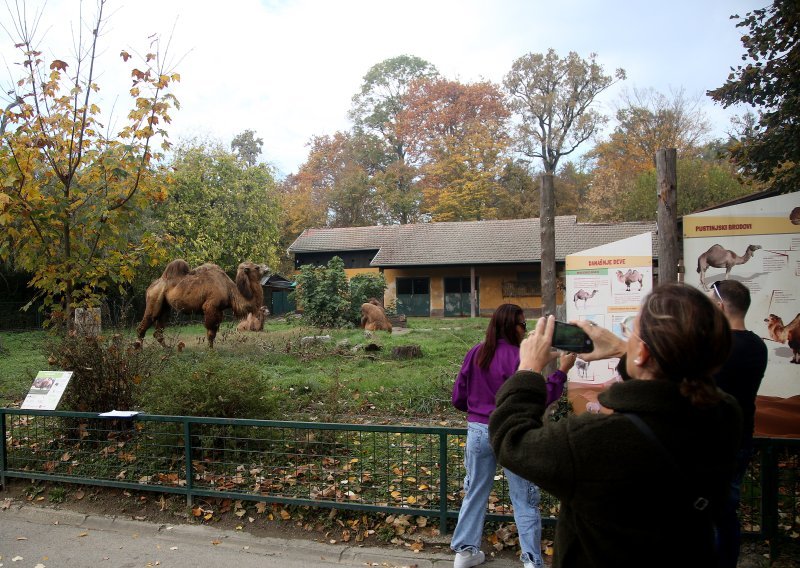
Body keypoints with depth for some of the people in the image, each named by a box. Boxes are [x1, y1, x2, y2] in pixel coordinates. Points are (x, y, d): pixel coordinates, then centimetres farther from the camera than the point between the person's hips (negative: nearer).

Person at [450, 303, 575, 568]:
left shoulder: (475, 353, -1)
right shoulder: (518, 357, -16)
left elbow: (458, 399, 4)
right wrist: (562, 371, -10)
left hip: (478, 432, 5)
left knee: (475, 493, 17)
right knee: (524, 500, 10)